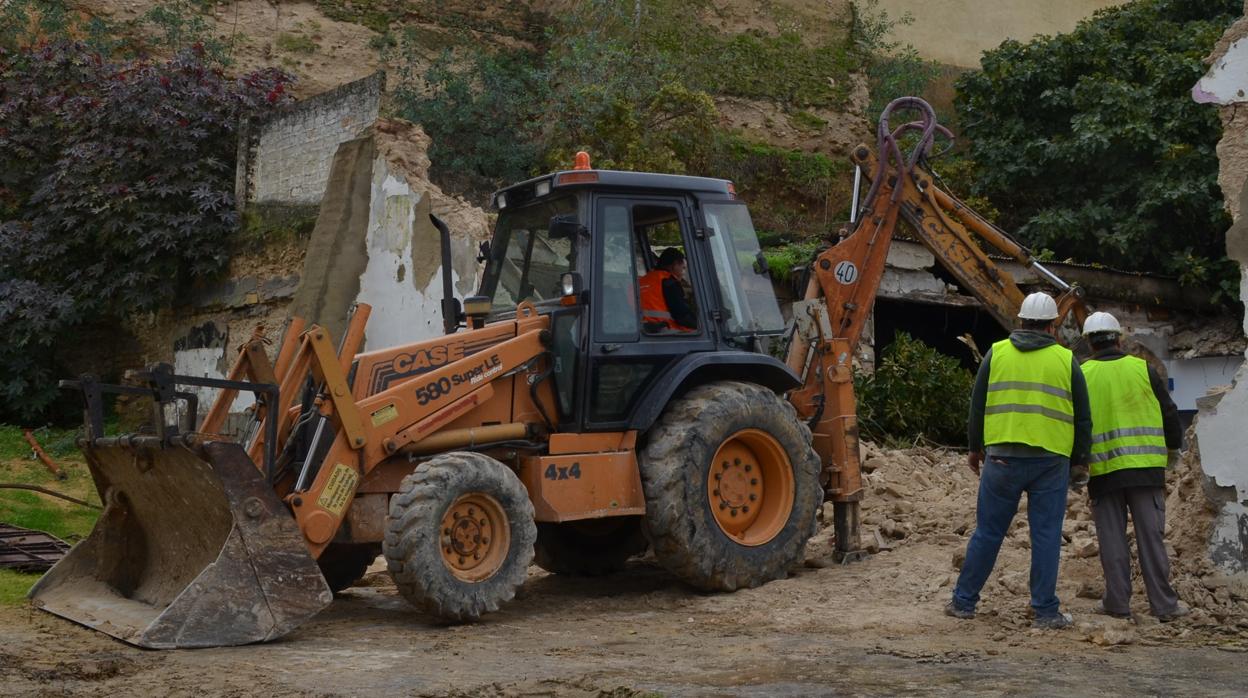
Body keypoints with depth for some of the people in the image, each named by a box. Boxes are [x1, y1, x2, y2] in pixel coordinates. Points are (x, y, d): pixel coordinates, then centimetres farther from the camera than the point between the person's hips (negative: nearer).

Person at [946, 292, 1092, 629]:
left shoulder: (996, 353, 4)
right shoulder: (1066, 360, 3)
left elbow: (977, 406, 8)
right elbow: (1083, 417, 7)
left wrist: (975, 448, 20)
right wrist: (1079, 459, 17)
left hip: (1003, 458, 1)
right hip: (1051, 460, -1)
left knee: (988, 531, 8)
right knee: (1046, 535, 4)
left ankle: (964, 601, 15)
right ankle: (1046, 610, 6)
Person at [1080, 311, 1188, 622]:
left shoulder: (1081, 376, 0)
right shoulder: (1142, 369, 1)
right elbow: (1169, 412, 6)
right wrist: (1174, 447, 22)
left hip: (1103, 471, 0)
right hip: (1145, 467, 0)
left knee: (1112, 538, 6)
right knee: (1151, 535, 3)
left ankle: (1117, 602, 8)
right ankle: (1164, 604, 5)